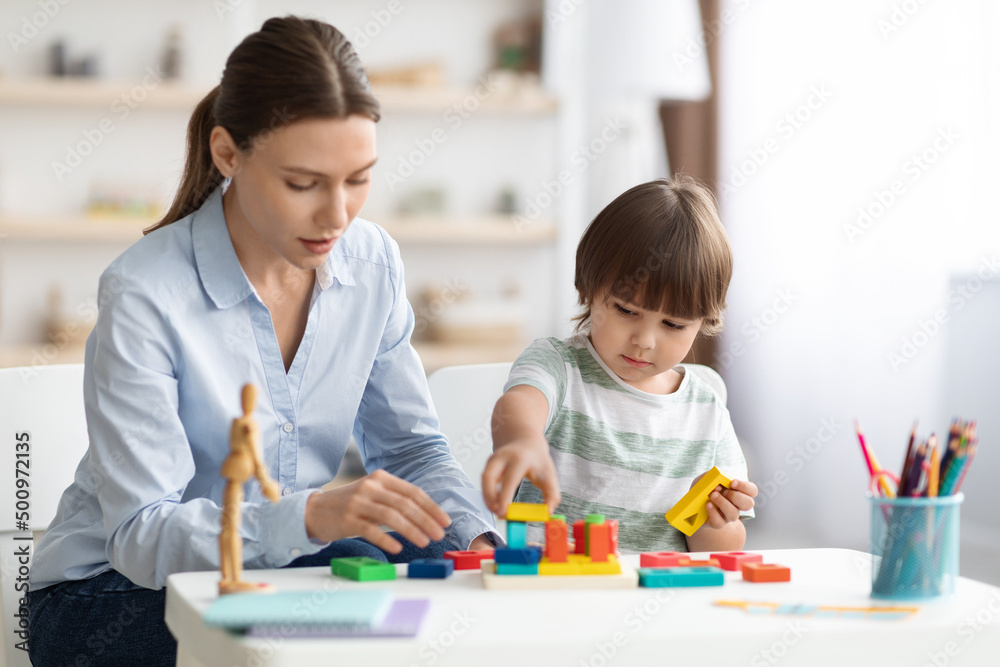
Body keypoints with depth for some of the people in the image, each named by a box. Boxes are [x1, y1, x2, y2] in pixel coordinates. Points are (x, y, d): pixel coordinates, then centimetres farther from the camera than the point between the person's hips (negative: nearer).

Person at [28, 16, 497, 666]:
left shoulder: (371, 262, -3)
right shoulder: (144, 296, -21)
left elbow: (412, 447, 7)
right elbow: (140, 536, -24)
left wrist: (475, 533, -15)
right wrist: (311, 516, -40)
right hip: (119, 592, -5)